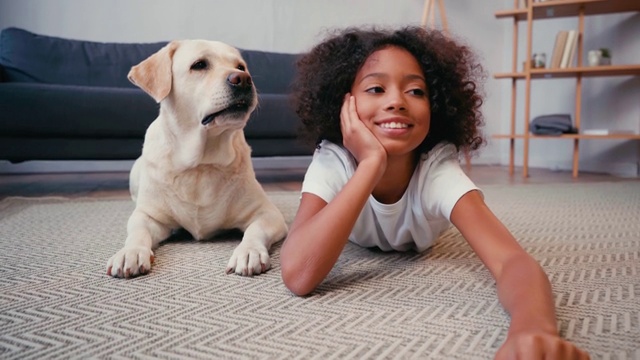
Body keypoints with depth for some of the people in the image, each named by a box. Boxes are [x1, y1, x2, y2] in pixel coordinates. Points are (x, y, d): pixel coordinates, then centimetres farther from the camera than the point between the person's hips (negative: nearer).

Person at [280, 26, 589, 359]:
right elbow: (297, 275, -57)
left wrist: (532, 328, -83)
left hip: (418, 248, 0)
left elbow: (512, 260, -58)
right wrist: (371, 164, -59)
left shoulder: (439, 171, -43)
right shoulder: (332, 163, -42)